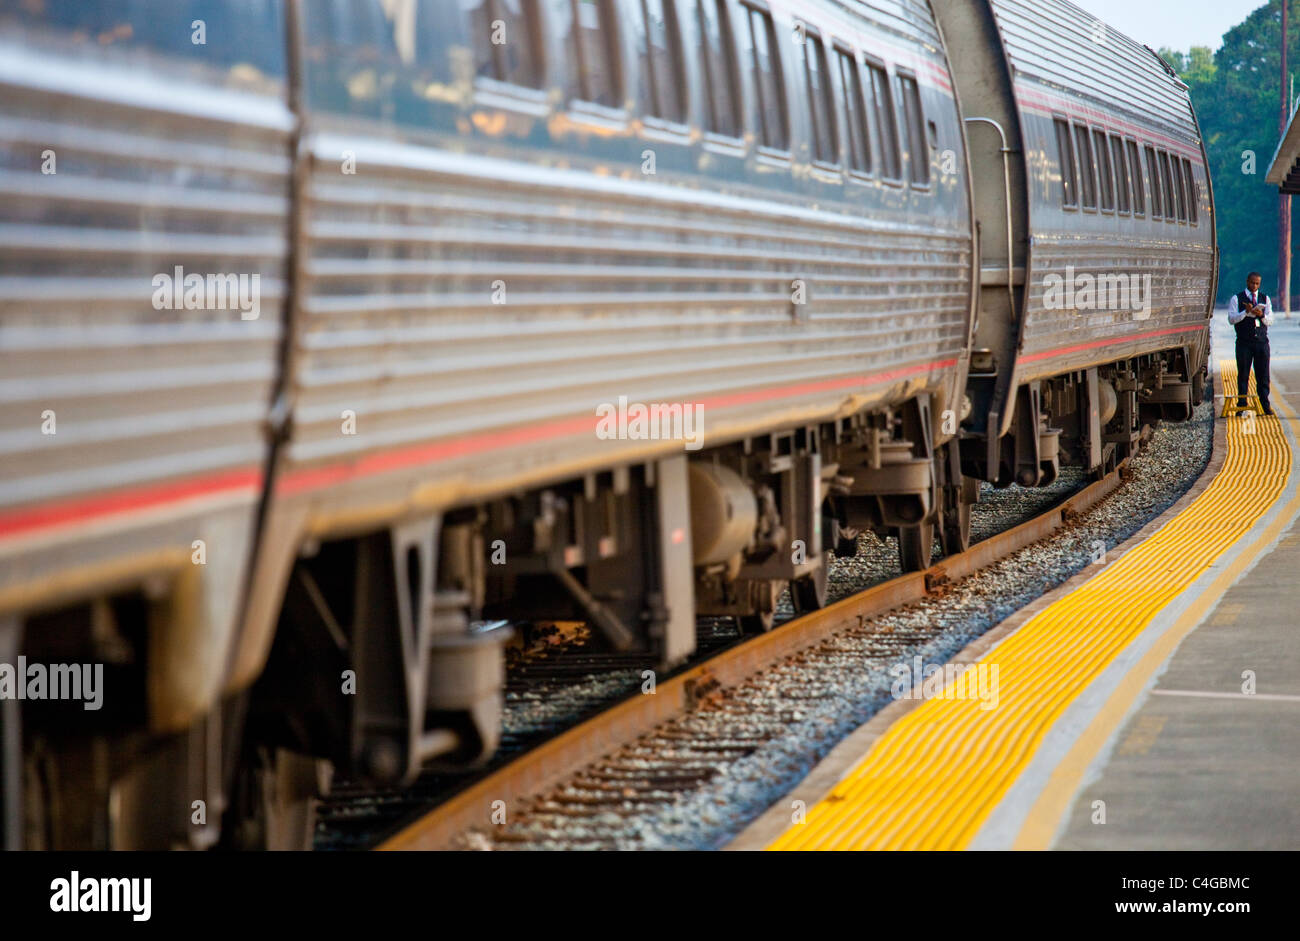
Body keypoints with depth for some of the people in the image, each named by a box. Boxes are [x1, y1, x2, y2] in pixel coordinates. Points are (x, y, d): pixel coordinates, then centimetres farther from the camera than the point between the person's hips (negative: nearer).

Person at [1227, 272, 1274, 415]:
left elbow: (1270, 321, 6)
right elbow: (1231, 319, -4)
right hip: (1244, 343, -2)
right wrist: (1246, 312, -18)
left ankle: (1265, 405, 3)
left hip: (1261, 341, 2)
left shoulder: (1265, 299, 14)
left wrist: (1261, 315, -15)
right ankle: (1242, 404, 3)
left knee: (1263, 375, -1)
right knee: (1243, 374, -2)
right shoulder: (1236, 299, 6)